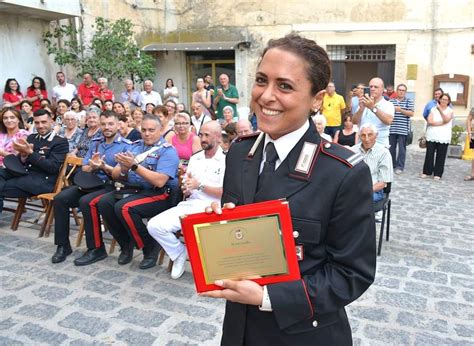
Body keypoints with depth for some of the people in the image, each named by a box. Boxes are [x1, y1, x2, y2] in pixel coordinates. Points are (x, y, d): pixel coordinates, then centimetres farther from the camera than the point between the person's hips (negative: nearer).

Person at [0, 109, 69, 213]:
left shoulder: (61, 142, -2)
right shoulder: (31, 137, 18)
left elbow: (53, 167, -13)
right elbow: (20, 162, 16)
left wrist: (30, 153, -19)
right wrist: (23, 155, -9)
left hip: (42, 180, -7)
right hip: (24, 173, 7)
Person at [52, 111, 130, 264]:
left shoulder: (126, 146, -3)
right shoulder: (95, 143, 16)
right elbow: (84, 168, 14)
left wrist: (104, 167, -24)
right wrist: (92, 166, -8)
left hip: (111, 186, -6)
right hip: (90, 183, 6)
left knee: (86, 202, -32)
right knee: (60, 198, -14)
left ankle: (96, 248, -17)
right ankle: (63, 245, -3)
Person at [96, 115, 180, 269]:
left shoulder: (168, 151, -6)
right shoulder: (135, 146, 13)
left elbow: (159, 181, -21)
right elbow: (115, 175, 9)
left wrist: (134, 165, -22)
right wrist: (124, 169, -14)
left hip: (160, 194, -6)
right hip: (133, 190, 7)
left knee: (124, 208, -29)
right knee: (104, 202, -16)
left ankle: (150, 247, -6)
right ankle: (126, 244, 4)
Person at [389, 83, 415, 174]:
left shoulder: (409, 101, 3)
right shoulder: (391, 100, 9)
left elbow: (411, 113, -6)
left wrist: (400, 110, -14)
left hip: (403, 129, -2)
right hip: (392, 128, 2)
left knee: (402, 149, 0)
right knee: (391, 148, 9)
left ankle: (400, 167, 6)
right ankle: (391, 165, 21)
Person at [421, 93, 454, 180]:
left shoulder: (450, 111, 5)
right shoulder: (433, 109, 7)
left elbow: (446, 120, -14)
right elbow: (429, 121, -6)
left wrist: (440, 109, -14)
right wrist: (441, 123, -11)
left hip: (443, 138, -1)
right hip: (431, 136, 1)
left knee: (441, 156, 1)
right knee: (429, 154, 2)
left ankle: (437, 174, 9)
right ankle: (427, 172, 14)